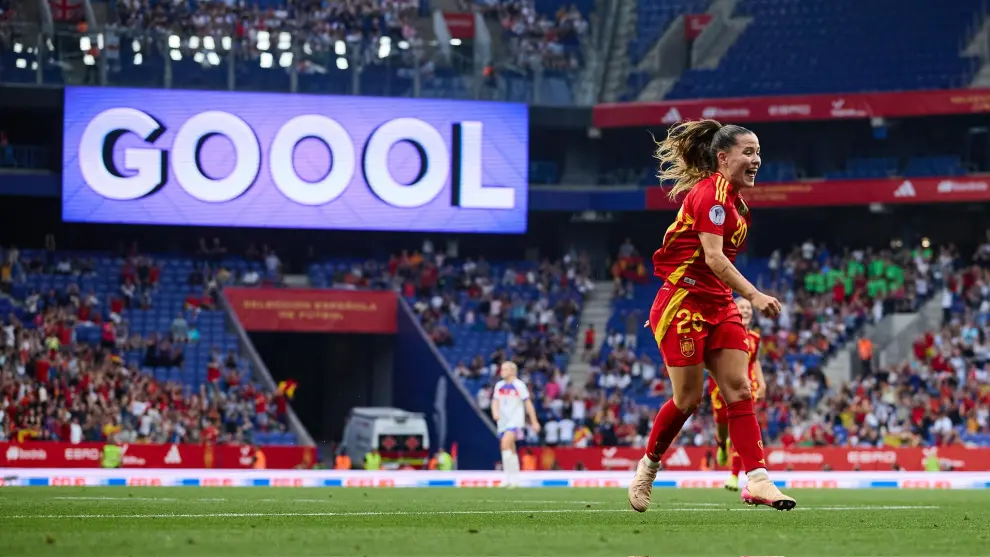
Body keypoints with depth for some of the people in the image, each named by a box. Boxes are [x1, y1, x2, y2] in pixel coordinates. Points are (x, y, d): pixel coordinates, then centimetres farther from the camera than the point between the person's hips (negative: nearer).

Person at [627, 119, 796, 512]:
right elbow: (713, 257, -25)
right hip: (683, 303, -9)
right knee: (689, 398, -2)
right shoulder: (711, 192, -15)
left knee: (739, 390, -4)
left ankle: (756, 479, -11)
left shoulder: (733, 199, 13)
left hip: (717, 306, 9)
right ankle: (648, 466, 20)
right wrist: (754, 295, -33)